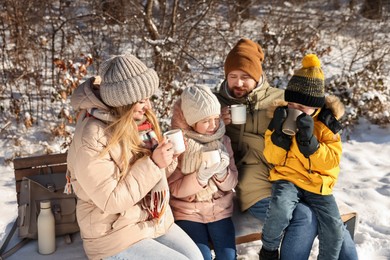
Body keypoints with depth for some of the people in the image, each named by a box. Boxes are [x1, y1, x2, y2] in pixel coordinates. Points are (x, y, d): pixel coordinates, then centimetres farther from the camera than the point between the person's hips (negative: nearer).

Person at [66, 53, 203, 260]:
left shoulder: (139, 119, 1)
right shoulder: (91, 139, -23)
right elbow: (111, 201, -24)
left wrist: (167, 158, -11)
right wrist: (153, 164, -25)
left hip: (156, 220, 7)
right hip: (115, 235, -7)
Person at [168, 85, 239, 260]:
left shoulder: (223, 140, 2)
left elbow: (231, 184, 2)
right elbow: (174, 189, -12)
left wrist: (222, 172, -20)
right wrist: (200, 176, -27)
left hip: (220, 210, 3)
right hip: (187, 212, -3)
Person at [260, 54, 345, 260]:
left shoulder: (326, 122, -3)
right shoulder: (281, 117, -1)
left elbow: (332, 161, -11)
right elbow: (273, 158, -2)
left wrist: (309, 140, -25)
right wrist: (279, 133, -20)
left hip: (318, 183, 1)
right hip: (287, 178, -1)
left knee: (334, 230, -14)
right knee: (280, 207, -32)